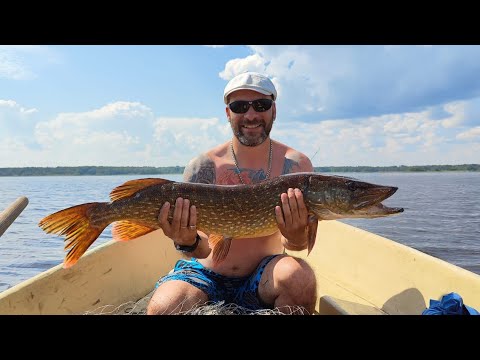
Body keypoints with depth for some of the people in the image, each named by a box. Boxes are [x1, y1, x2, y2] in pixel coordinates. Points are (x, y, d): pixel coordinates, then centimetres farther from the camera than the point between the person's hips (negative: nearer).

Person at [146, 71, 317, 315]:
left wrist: (296, 237, -36)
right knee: (162, 308, -27)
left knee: (297, 275, -30)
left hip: (264, 277, 1)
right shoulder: (203, 166, -12)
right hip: (205, 275, 0)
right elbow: (203, 249, -14)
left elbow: (291, 244, -13)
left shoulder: (295, 164, -9)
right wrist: (188, 242, -37)